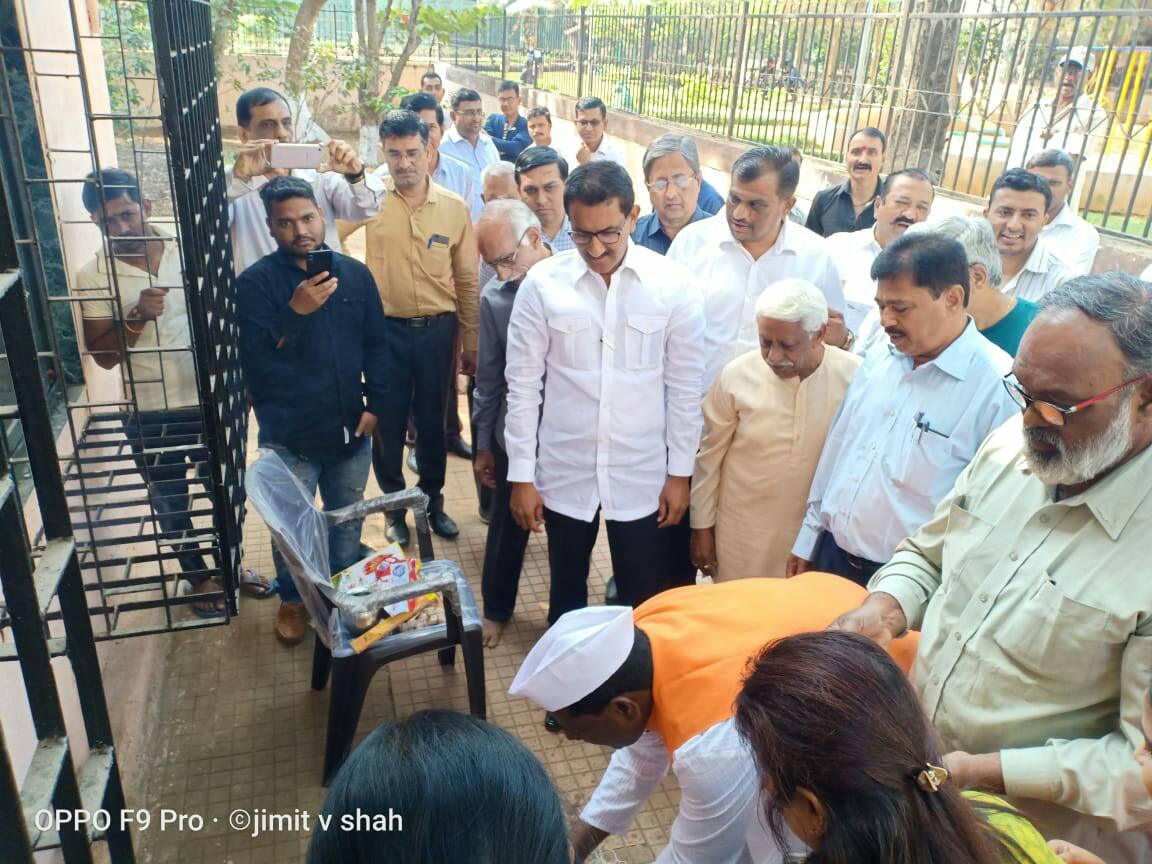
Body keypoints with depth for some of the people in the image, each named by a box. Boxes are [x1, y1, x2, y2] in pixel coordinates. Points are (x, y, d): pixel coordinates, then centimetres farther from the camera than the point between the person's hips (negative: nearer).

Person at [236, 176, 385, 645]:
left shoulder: (354, 273, 1)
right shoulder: (256, 282, -10)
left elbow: (374, 345, 6)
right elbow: (254, 360, -18)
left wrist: (376, 404, -1)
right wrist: (295, 312, -30)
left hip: (350, 429, 3)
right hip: (289, 436, -3)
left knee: (347, 522, 19)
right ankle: (292, 600, 38)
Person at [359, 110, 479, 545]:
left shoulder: (455, 207, -1)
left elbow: (467, 280, 4)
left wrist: (471, 342, 5)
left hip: (437, 329, 1)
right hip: (384, 329, -1)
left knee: (432, 420, 16)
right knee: (387, 422, 11)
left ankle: (433, 500, 36)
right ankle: (394, 506, 32)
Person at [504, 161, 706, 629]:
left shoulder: (673, 284, -8)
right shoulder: (542, 283, -9)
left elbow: (685, 386, -2)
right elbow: (523, 386, -4)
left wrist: (680, 472, 0)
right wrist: (521, 474, -3)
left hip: (642, 476, 0)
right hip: (564, 473, 1)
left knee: (645, 600, 13)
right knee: (567, 590, 20)